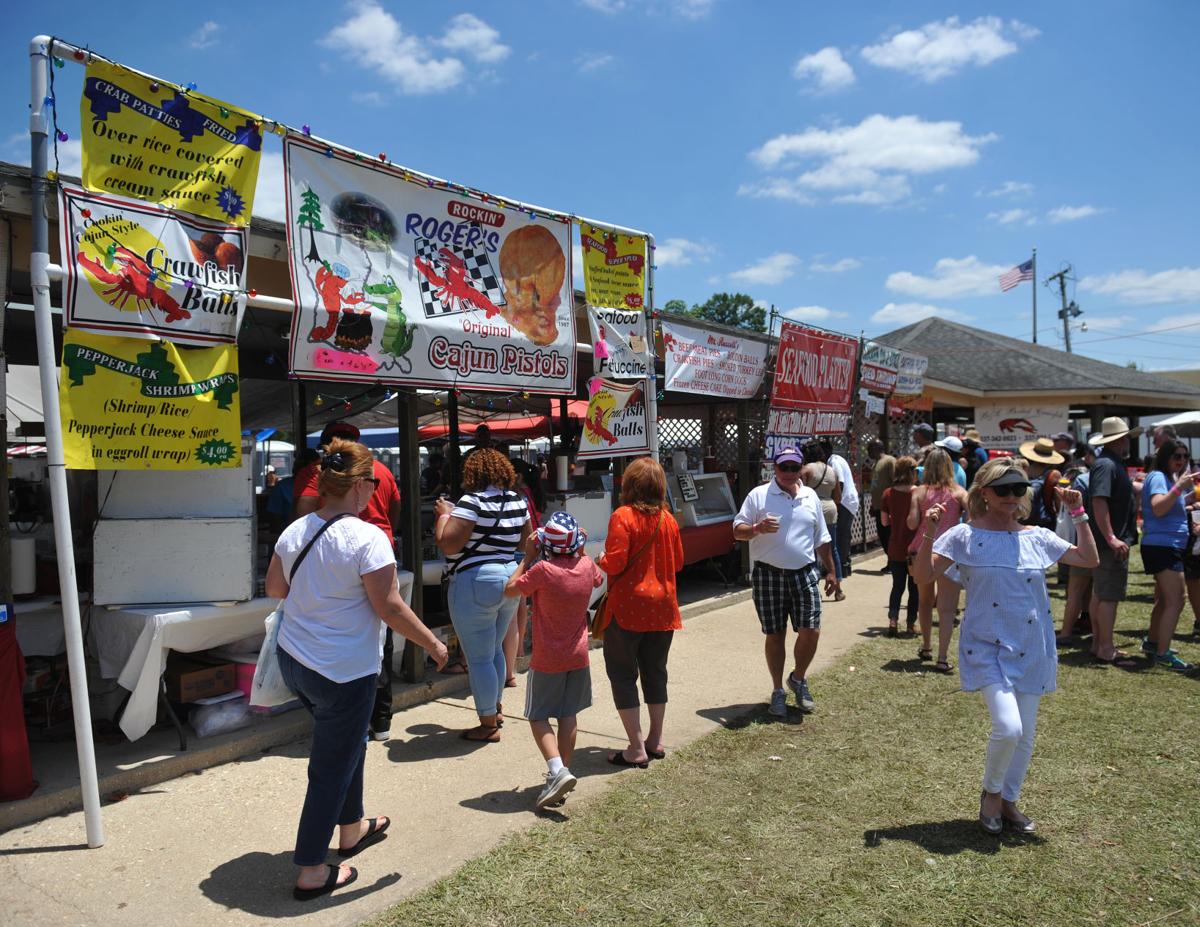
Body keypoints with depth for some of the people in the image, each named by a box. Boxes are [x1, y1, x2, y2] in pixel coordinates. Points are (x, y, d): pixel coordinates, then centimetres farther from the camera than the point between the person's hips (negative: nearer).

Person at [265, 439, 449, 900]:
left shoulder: (294, 531, -1)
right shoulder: (368, 538, -22)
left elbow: (275, 588, 12)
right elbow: (390, 608, -20)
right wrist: (433, 644, -8)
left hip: (294, 659, 8)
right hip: (343, 671, -8)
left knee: (346, 744, 27)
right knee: (332, 766, 8)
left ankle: (352, 828, 44)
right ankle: (311, 872, 21)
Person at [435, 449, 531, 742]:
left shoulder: (473, 501, -18)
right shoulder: (517, 501, 5)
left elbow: (447, 545, -21)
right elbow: (525, 542, 17)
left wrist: (444, 514, -6)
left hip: (476, 584, -8)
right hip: (510, 578, 8)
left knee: (479, 658, 4)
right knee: (495, 650, 24)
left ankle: (488, 725, 13)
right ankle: (496, 708, 40)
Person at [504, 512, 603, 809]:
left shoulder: (542, 570, -22)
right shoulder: (586, 565, -6)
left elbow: (510, 589, -8)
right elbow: (599, 579, 19)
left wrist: (528, 556, -3)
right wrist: (581, 551, 16)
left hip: (547, 660, -5)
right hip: (579, 656, 5)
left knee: (539, 717, 5)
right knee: (569, 715, 15)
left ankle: (557, 770, -13)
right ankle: (563, 770, 20)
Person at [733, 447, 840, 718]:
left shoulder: (810, 497, 12)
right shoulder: (758, 495, -2)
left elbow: (822, 539, 18)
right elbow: (738, 531, -4)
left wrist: (831, 571, 16)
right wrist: (758, 528, -24)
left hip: (804, 574, 3)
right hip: (769, 575, -3)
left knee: (811, 631, -4)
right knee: (775, 635, 5)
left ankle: (798, 679, 23)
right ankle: (778, 691, 21)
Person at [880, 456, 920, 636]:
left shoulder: (888, 494, -4)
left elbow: (885, 522, 2)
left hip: (895, 549, 2)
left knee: (897, 586, 14)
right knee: (914, 587, 12)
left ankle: (893, 619, -1)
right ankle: (911, 623, 16)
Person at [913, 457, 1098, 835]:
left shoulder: (1037, 538, 5)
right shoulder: (964, 537, -6)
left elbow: (1090, 559, 12)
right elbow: (923, 576, -12)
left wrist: (1078, 514, 4)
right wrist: (929, 533, -24)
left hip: (1031, 649, 5)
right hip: (987, 648, -4)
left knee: (1025, 734, 11)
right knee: (1008, 727, -18)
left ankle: (1009, 801, 34)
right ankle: (991, 792, 12)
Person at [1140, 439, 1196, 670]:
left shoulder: (1169, 477, 17)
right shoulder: (1158, 477, -13)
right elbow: (1158, 508, -28)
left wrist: (1190, 496, 16)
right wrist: (1179, 486, -35)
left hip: (1171, 546, 11)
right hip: (1161, 545, -11)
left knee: (1165, 599, 20)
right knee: (1175, 601, -14)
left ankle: (1152, 642, 33)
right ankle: (1163, 655, -13)